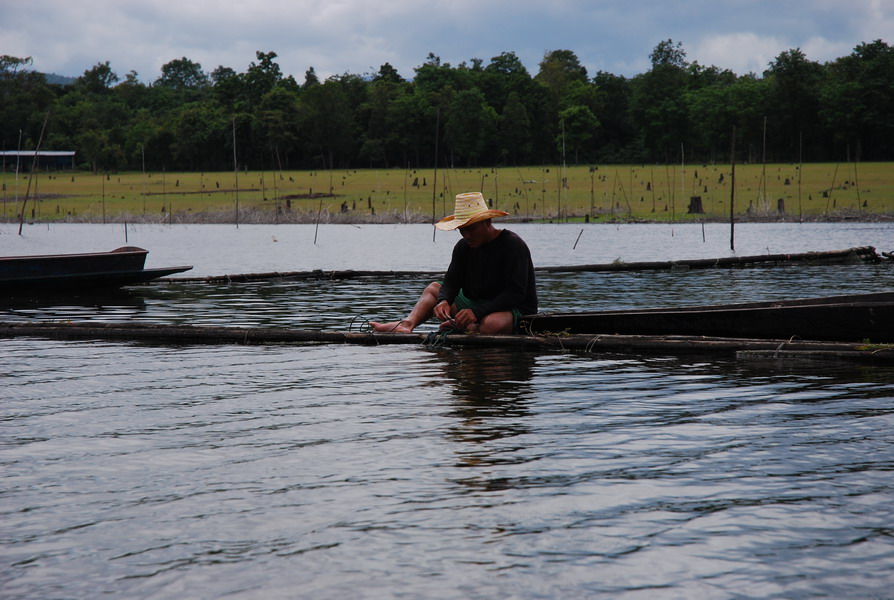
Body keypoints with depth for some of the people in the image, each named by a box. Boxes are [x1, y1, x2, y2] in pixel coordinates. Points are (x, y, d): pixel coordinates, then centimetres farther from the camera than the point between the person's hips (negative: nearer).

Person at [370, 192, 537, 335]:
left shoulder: (514, 246, -18)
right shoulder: (463, 247, 5)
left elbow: (516, 293, -23)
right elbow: (451, 282, 5)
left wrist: (477, 312, -29)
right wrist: (443, 301, -21)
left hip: (514, 311, -8)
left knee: (492, 323, -42)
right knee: (433, 288, 11)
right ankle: (407, 324, -16)